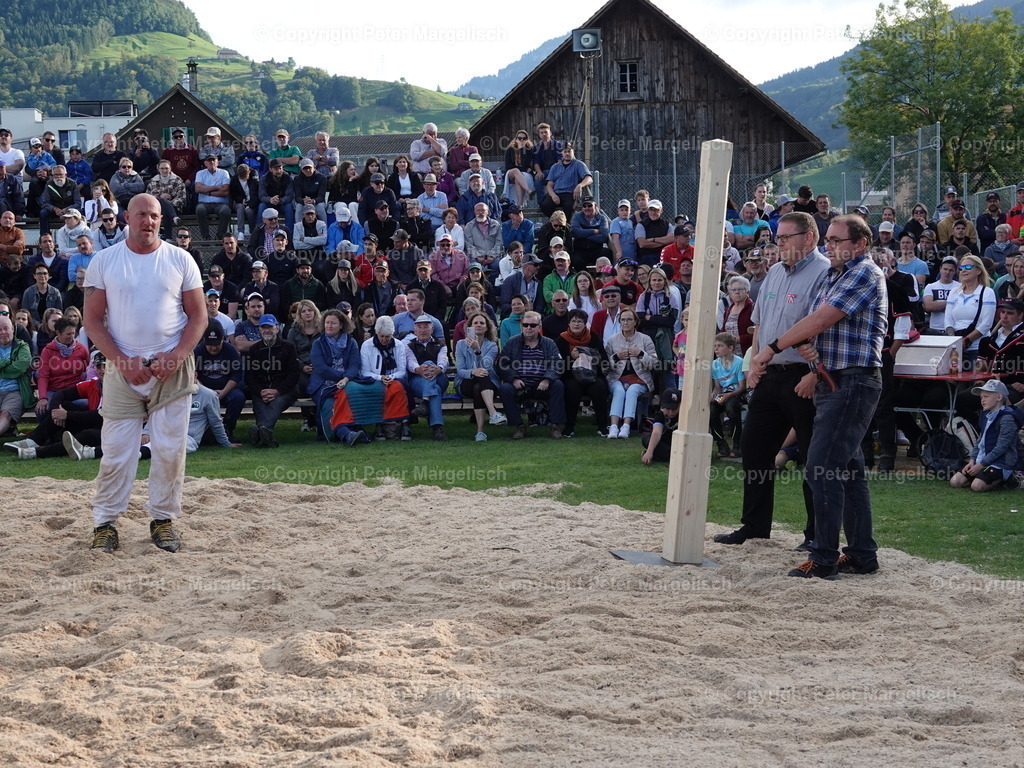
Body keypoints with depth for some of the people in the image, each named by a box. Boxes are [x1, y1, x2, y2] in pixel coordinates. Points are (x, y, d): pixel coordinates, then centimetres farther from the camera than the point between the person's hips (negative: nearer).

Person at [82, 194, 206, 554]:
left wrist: (177, 356, -10)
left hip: (172, 369, 1)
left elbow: (198, 315, 5)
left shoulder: (180, 260, 5)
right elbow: (93, 318, 2)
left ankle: (163, 519, 12)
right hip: (123, 369, -1)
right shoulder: (104, 261, 3)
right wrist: (121, 360, -10)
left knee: (170, 449, 0)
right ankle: (105, 522, 7)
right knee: (116, 450, -2)